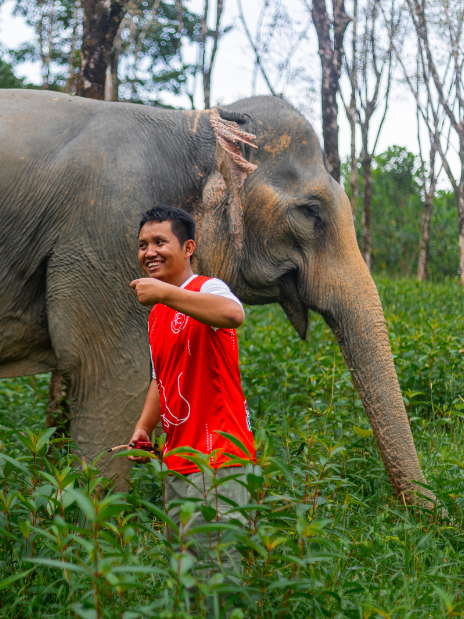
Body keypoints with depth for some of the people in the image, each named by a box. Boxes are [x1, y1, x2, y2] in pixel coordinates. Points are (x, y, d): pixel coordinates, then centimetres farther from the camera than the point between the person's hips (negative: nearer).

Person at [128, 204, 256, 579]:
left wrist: (164, 292, -35)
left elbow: (233, 314, -35)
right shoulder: (157, 315, 17)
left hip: (218, 462, -9)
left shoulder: (207, 289, -10)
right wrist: (143, 429, 13)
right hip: (177, 463, 9)